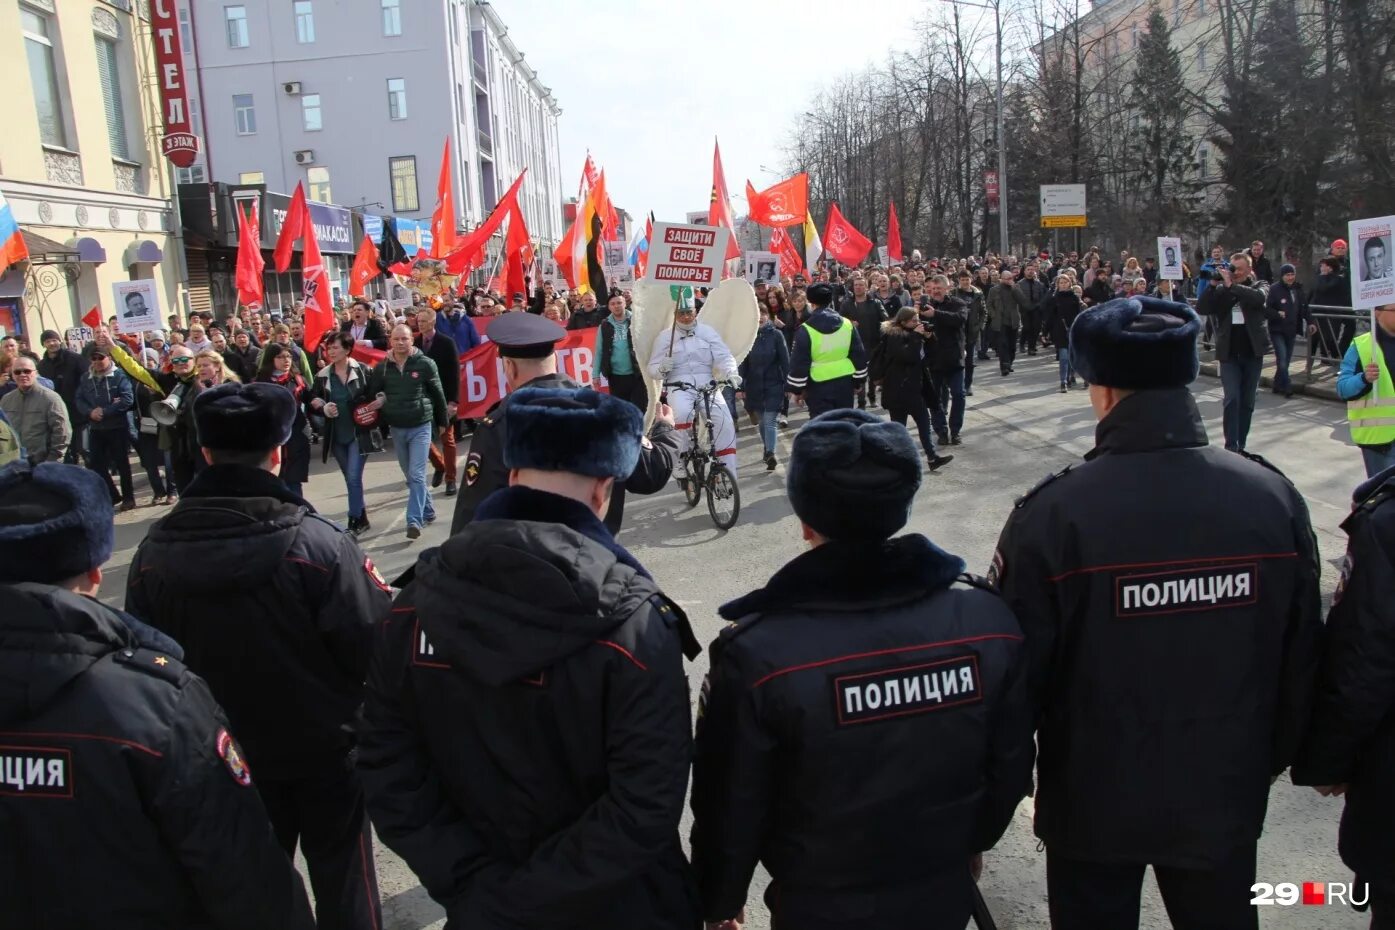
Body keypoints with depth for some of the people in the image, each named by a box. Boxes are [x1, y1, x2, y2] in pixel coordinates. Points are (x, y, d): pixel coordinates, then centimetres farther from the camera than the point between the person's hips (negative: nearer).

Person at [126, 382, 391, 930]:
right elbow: (373, 646, -23)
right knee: (341, 871, 16)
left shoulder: (153, 553, -13)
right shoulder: (317, 542, -26)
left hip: (225, 754, 4)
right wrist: (377, 593, -2)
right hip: (323, 747, -3)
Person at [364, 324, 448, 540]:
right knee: (410, 477, 15)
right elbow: (372, 393, 10)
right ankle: (428, 512, 30)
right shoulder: (382, 367, 0)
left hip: (421, 426, -4)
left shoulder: (425, 364, -8)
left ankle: (414, 521, -13)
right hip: (396, 429, 4)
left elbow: (438, 394, 0)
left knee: (416, 475, -12)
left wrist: (442, 422, 5)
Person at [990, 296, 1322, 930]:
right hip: (1226, 795, 3)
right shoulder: (1274, 496, -11)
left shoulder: (1053, 513, -24)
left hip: (1094, 802, -3)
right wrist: (1273, 756, 17)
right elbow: (1301, 656, 0)